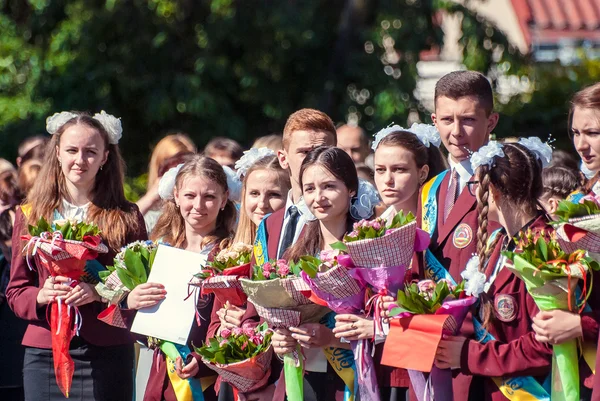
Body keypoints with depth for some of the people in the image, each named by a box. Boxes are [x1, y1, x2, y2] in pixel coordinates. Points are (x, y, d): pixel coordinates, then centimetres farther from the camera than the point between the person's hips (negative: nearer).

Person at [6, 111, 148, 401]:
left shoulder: (126, 217, 5)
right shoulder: (30, 214, 9)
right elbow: (16, 292, 10)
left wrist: (98, 293, -15)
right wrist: (41, 296, -12)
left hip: (107, 354, -1)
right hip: (45, 352, 1)